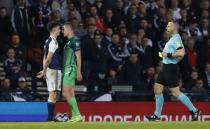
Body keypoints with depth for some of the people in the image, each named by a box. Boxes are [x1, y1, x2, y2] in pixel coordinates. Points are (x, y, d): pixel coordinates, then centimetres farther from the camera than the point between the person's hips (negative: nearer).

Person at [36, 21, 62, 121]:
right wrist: (44, 71, -12)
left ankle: (51, 117, 10)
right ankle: (50, 118, -13)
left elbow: (45, 58, 17)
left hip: (50, 69, 10)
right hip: (54, 70, -10)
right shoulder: (53, 42, -13)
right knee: (53, 93, -10)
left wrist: (44, 70, 15)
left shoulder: (48, 41, 17)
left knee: (53, 94, 10)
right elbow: (49, 58, -18)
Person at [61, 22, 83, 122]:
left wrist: (79, 72, -17)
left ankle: (77, 115, -15)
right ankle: (75, 116, 5)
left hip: (71, 69, -10)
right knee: (71, 94, 6)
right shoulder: (68, 41, 19)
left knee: (66, 93, -14)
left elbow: (78, 57, -13)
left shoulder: (74, 40, -8)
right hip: (66, 69, 10)